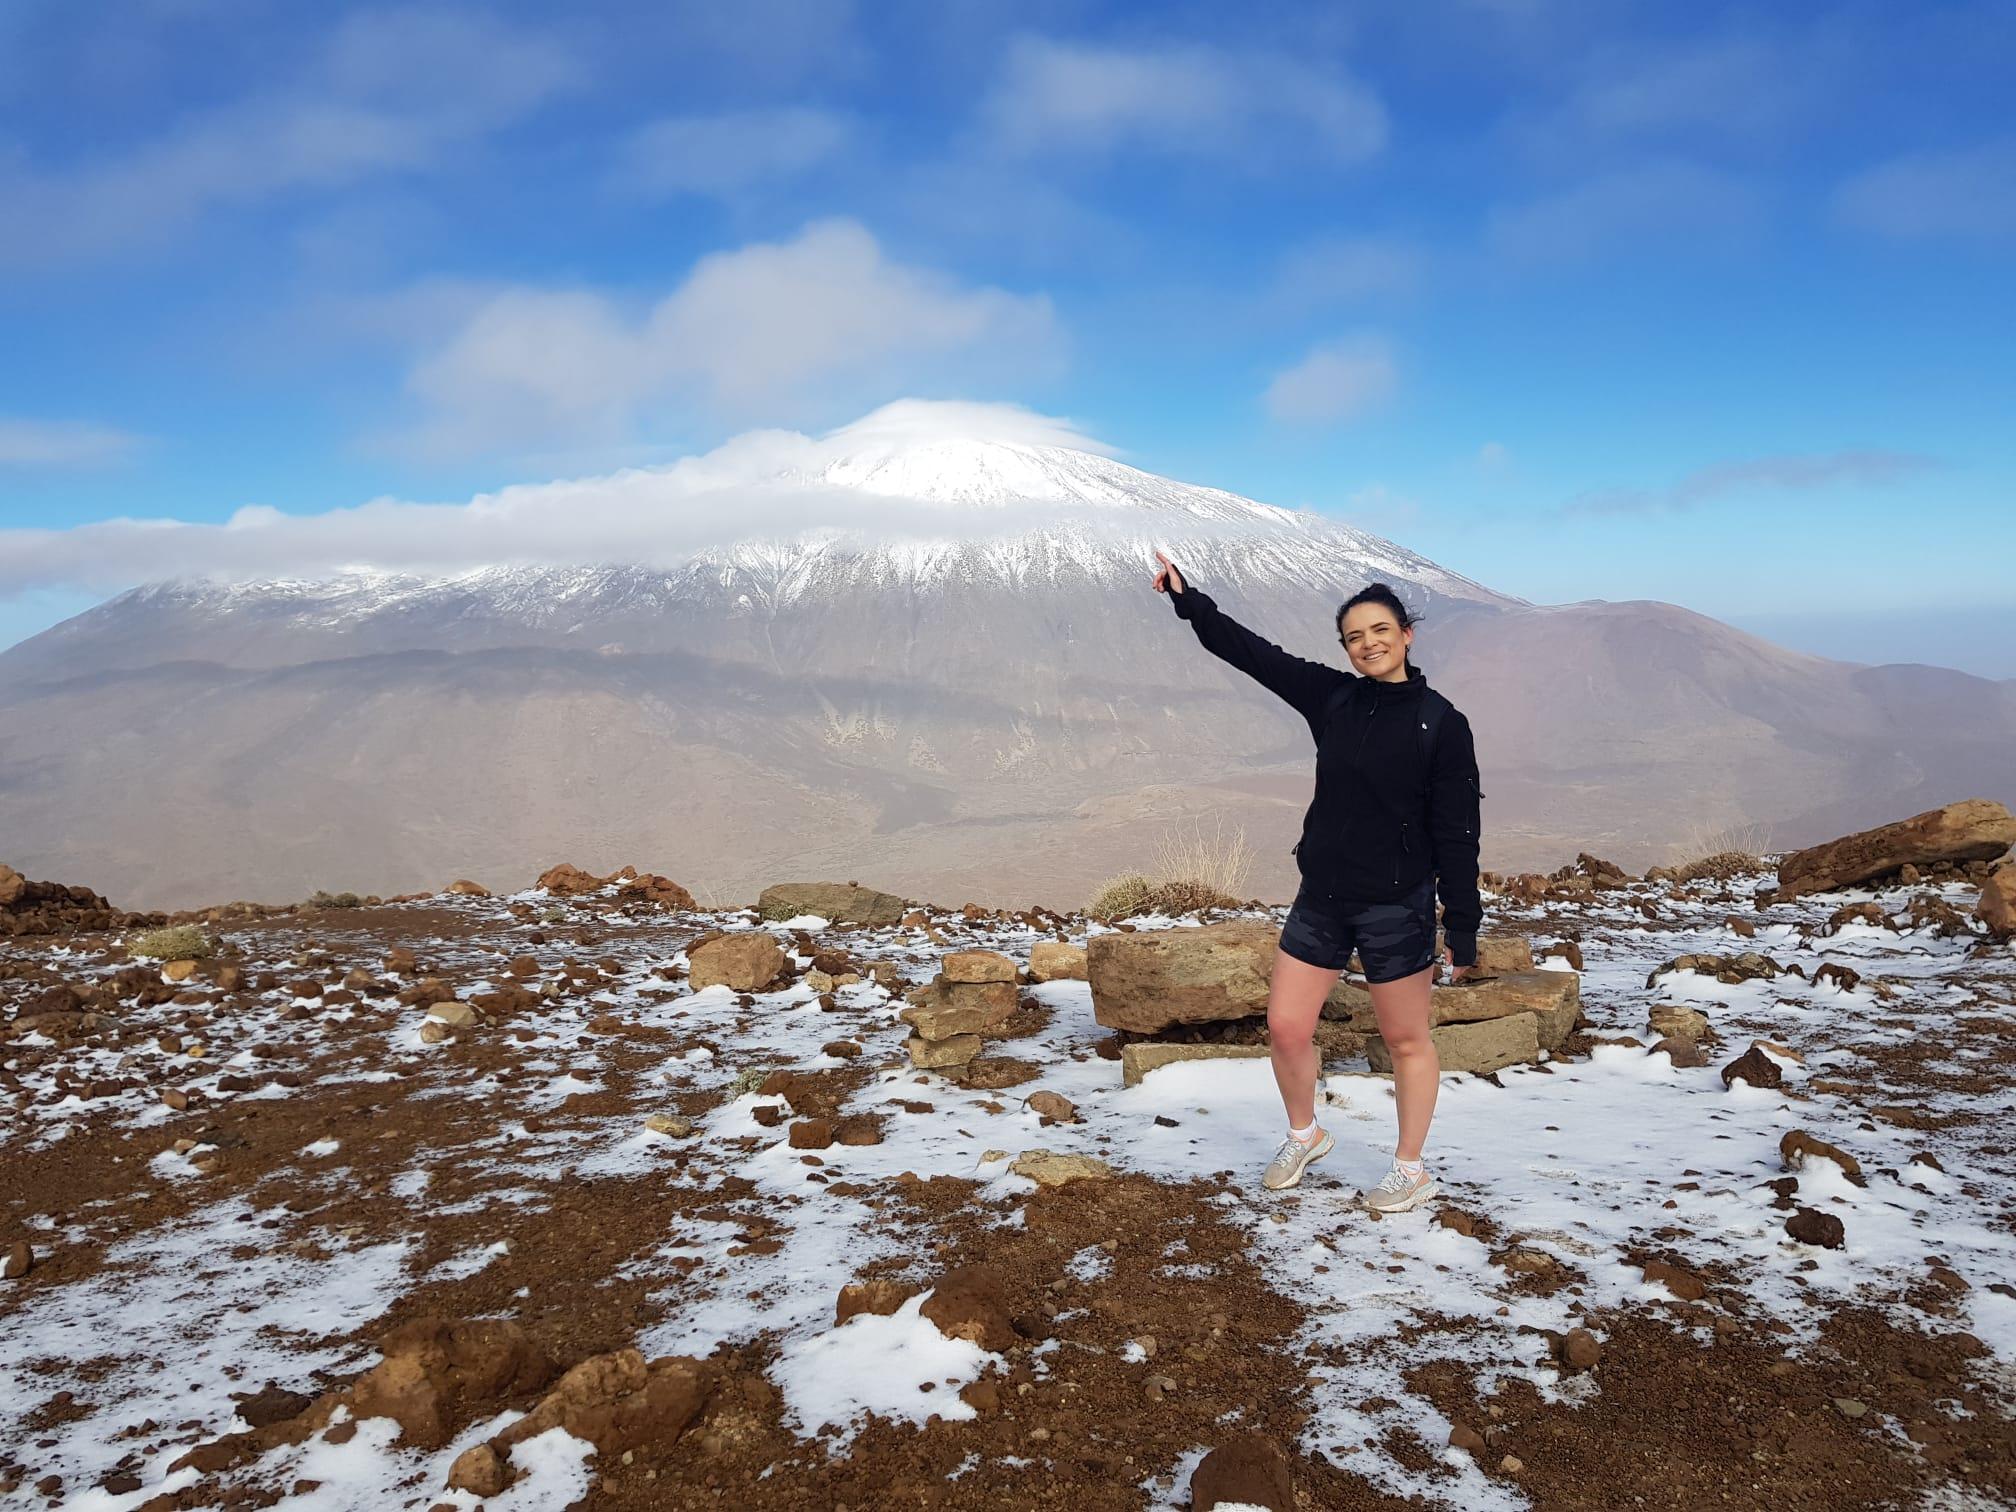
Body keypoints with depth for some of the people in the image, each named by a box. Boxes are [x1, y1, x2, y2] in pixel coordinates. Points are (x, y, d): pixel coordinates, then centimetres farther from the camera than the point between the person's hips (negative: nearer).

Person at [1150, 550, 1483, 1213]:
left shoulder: (1442, 723, -9)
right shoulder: (1332, 698, 3)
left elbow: (1457, 832, -9)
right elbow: (1255, 652, 4)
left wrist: (1463, 929, -9)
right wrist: (1189, 601, -2)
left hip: (1397, 906, -4)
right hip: (1321, 897, 5)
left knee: (1406, 1040, 9)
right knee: (1285, 1027, 7)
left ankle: (1411, 1170, 28)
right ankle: (1304, 1135, 33)